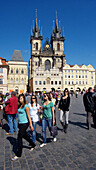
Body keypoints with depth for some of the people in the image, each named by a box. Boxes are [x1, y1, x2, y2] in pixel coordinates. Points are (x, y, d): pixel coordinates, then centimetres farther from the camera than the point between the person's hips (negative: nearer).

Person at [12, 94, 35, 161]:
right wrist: (18, 123, 17)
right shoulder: (19, 106, 7)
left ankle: (18, 154, 10)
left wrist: (31, 125, -14)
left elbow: (29, 116, -15)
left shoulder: (26, 106, -15)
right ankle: (33, 145, 43)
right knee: (25, 136, 21)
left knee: (19, 138, -4)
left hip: (25, 123, -8)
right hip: (20, 123, 8)